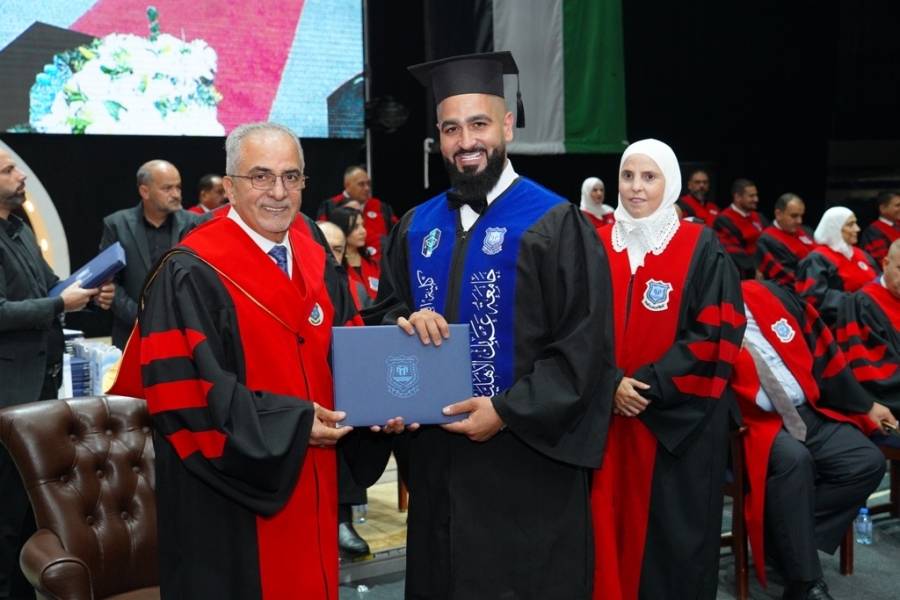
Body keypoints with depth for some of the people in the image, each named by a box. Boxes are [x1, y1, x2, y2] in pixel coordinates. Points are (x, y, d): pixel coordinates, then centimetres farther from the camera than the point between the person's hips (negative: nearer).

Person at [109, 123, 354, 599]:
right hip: (230, 493, -6)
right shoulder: (190, 275, -16)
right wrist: (289, 423, -21)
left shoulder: (316, 262, 6)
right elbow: (183, 391, -21)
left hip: (309, 484, 7)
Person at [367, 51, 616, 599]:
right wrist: (406, 322, -9)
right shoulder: (417, 228, 9)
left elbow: (586, 346, -12)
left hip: (526, 458, -5)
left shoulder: (555, 223, -8)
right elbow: (382, 313, 15)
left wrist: (509, 411, -18)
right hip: (437, 457, 5)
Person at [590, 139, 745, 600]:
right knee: (611, 523, 7)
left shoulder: (702, 249, -3)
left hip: (679, 417, -3)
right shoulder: (599, 246, 6)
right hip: (606, 413, 3)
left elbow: (716, 334, -8)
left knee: (673, 531, 5)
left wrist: (649, 384, -15)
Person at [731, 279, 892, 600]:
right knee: (793, 459, -34)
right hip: (757, 424, -6)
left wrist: (866, 404, 17)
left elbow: (822, 350, 10)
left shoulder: (770, 295, 4)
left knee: (868, 462, -11)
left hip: (811, 414, 6)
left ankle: (785, 535, -4)